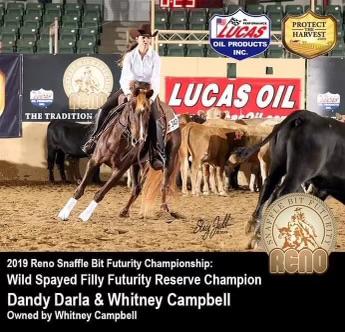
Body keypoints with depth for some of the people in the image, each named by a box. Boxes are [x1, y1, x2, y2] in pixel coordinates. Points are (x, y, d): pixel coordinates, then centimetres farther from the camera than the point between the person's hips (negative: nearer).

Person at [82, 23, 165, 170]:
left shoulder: (155, 57, -5)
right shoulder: (130, 56, -4)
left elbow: (156, 79, -10)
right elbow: (124, 77, -11)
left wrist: (152, 97, -25)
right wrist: (128, 93, -28)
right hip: (130, 88, 2)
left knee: (157, 120, -24)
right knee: (103, 110, -13)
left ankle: (158, 155, -20)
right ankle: (94, 139, 1)